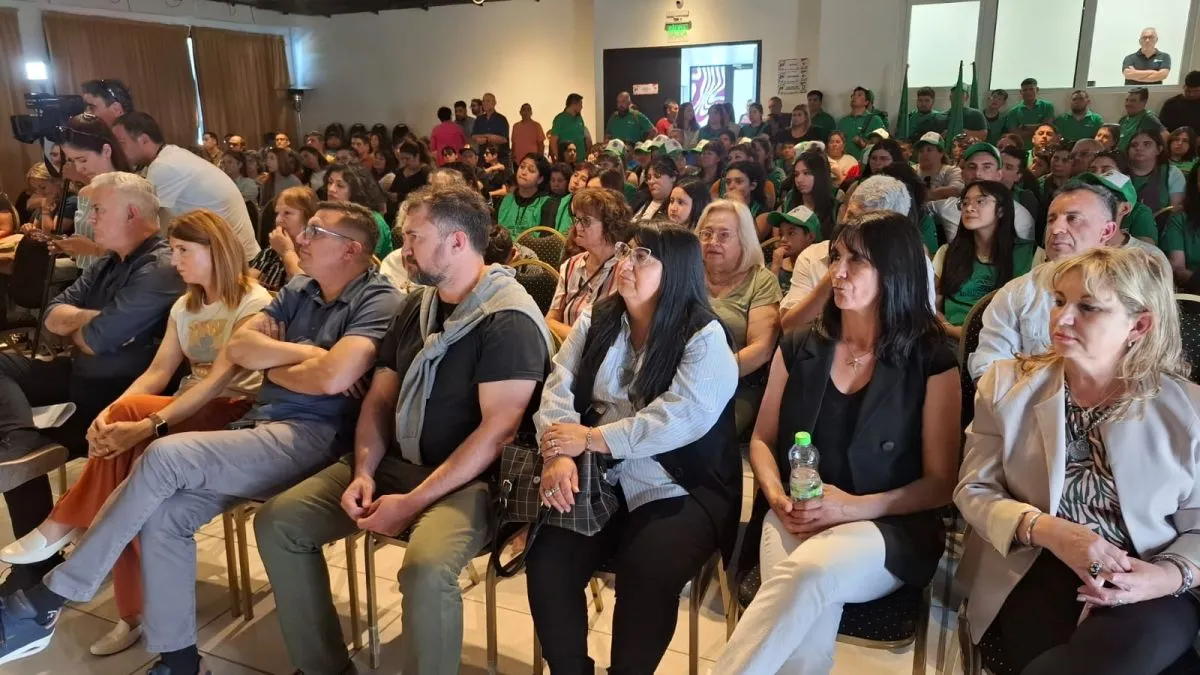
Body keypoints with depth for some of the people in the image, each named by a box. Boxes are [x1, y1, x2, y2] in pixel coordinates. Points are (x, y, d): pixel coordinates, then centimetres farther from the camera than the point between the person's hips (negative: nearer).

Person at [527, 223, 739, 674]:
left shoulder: (704, 336, -6)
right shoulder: (596, 321, 10)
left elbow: (681, 418, -20)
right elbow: (557, 391, 0)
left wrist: (590, 439, -22)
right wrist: (558, 455, -19)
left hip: (679, 489, -3)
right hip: (598, 478, 4)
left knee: (647, 571, -28)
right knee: (546, 559, -19)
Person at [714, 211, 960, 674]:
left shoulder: (931, 362, -3)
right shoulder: (799, 350, 7)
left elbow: (940, 483, -2)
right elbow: (762, 440, 14)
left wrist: (857, 507, -16)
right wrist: (776, 495, -7)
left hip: (888, 531, -2)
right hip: (795, 519, 2)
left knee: (811, 572, -36)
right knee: (810, 609, -33)